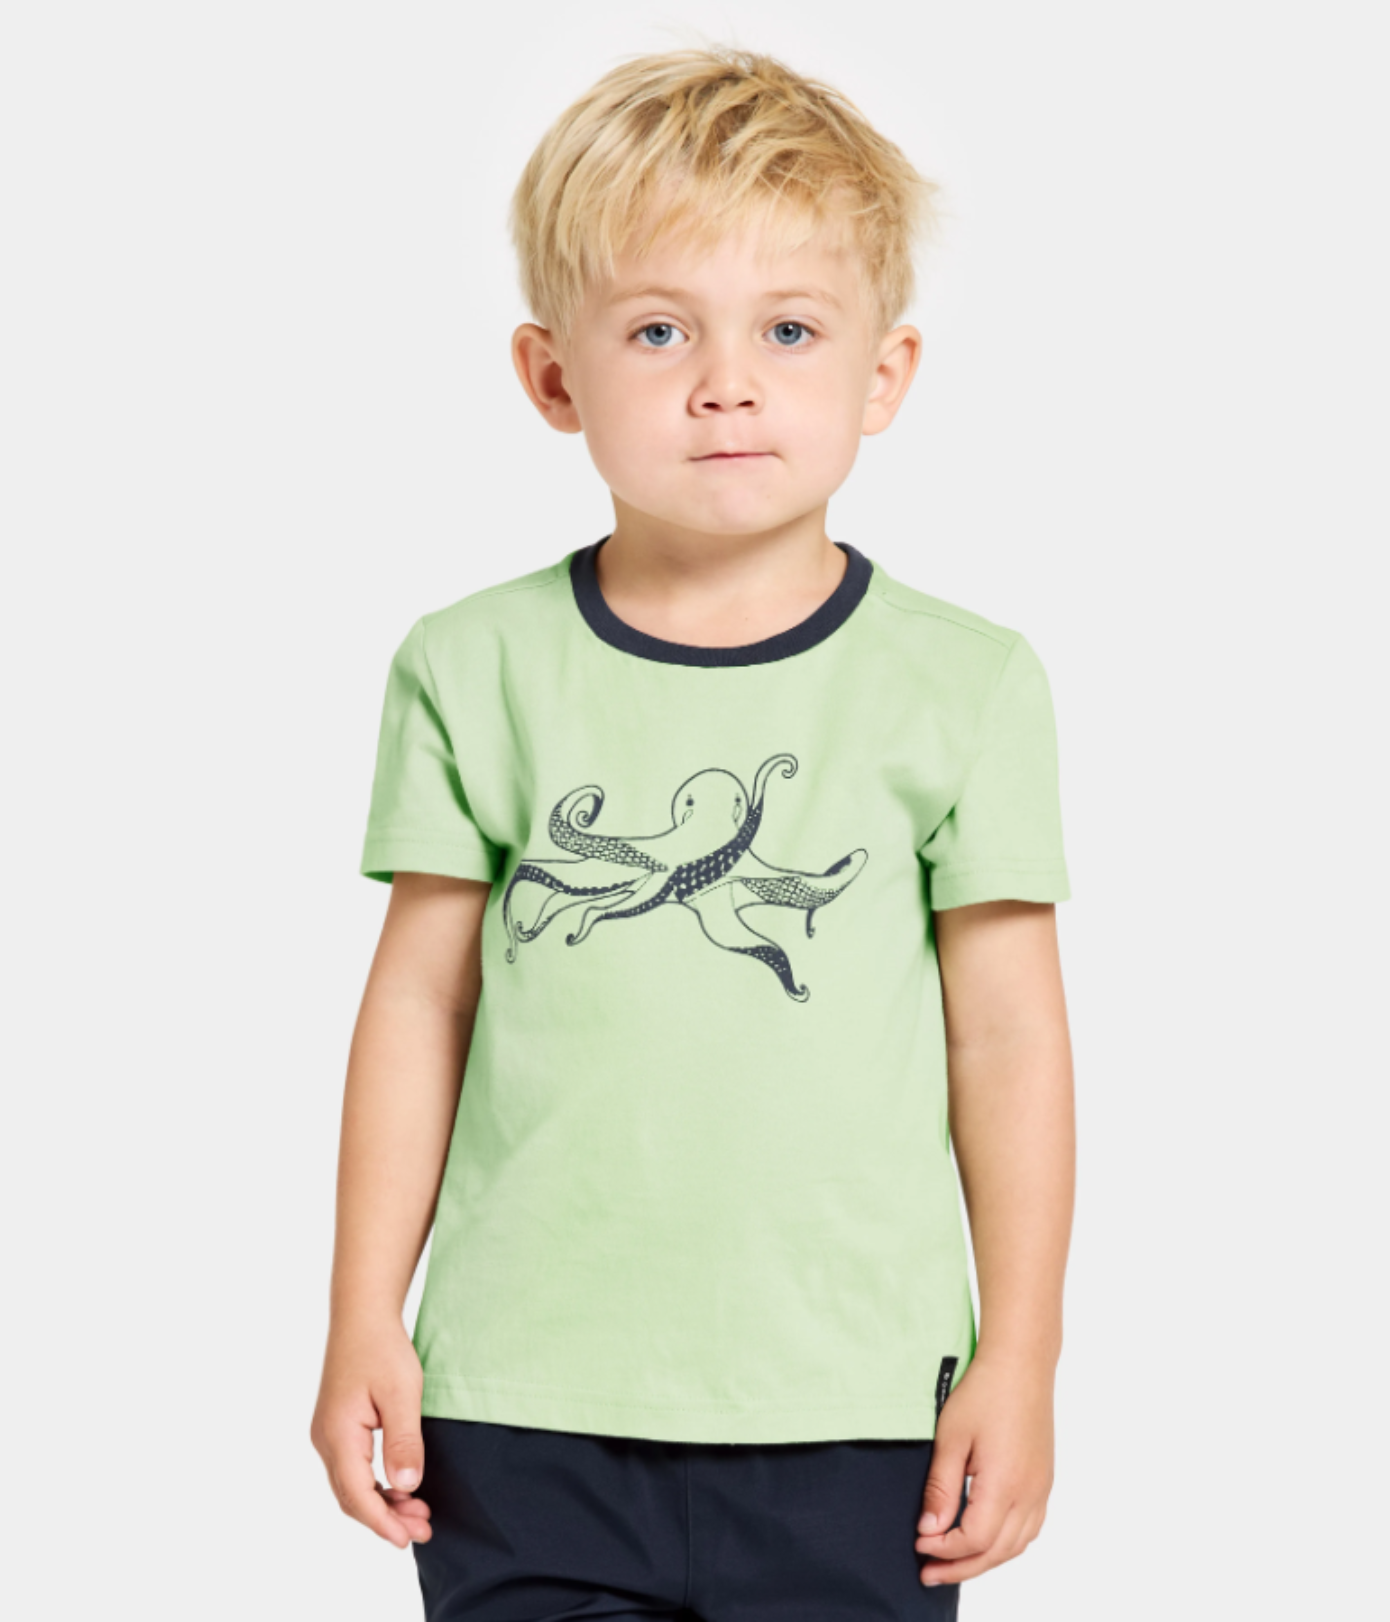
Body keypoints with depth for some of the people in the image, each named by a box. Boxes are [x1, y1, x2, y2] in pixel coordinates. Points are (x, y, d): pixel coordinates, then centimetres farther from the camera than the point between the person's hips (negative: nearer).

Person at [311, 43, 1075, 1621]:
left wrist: (1020, 1361, 1)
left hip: (848, 1413, -1)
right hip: (523, 1407, 1)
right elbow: (420, 998, 5)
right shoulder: (477, 667, 1)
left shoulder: (965, 686, -2)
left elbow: (1008, 1035, 1)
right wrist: (363, 1322, 5)